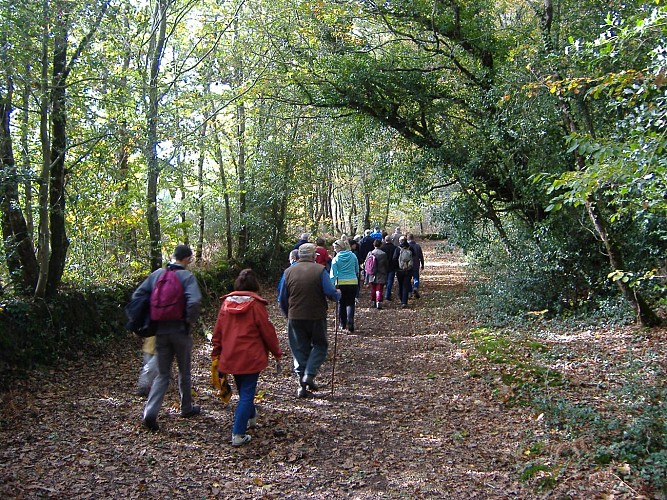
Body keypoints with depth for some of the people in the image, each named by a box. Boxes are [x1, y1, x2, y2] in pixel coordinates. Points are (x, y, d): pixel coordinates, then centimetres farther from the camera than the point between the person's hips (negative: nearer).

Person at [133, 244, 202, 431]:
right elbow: (194, 301, -27)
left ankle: (150, 412, -5)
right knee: (184, 372, 16)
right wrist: (191, 320, -10)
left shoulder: (156, 274, 4)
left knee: (162, 374, 11)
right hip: (180, 331, -3)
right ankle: (187, 408, 30)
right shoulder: (187, 277, -11)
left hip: (160, 330, 4)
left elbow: (137, 295, 6)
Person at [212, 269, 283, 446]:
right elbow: (267, 330, -7)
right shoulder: (256, 304, -11)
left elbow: (218, 331, 7)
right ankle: (238, 434, -2)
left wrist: (216, 354, 16)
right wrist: (277, 352, 5)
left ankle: (250, 417, 41)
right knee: (247, 394, 1)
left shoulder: (226, 302, 2)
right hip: (251, 357, -5)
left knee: (244, 390, 23)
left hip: (230, 357, 5)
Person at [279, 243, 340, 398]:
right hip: (317, 317, -3)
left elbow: (282, 299, 9)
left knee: (300, 349, 12)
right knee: (320, 345, 15)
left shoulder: (289, 272, 4)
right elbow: (331, 293, -13)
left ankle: (302, 385, 10)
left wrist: (288, 315, 24)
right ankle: (309, 375, -3)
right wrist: (338, 295, 10)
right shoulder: (320, 270, -7)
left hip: (295, 317, 3)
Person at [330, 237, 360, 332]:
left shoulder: (336, 259, -6)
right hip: (353, 282, 2)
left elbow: (333, 274, -9)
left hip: (341, 283, -2)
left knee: (341, 304, 12)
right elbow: (357, 270, 13)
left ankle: (343, 325, 19)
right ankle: (350, 323, -14)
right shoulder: (353, 256, 2)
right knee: (350, 303, 6)